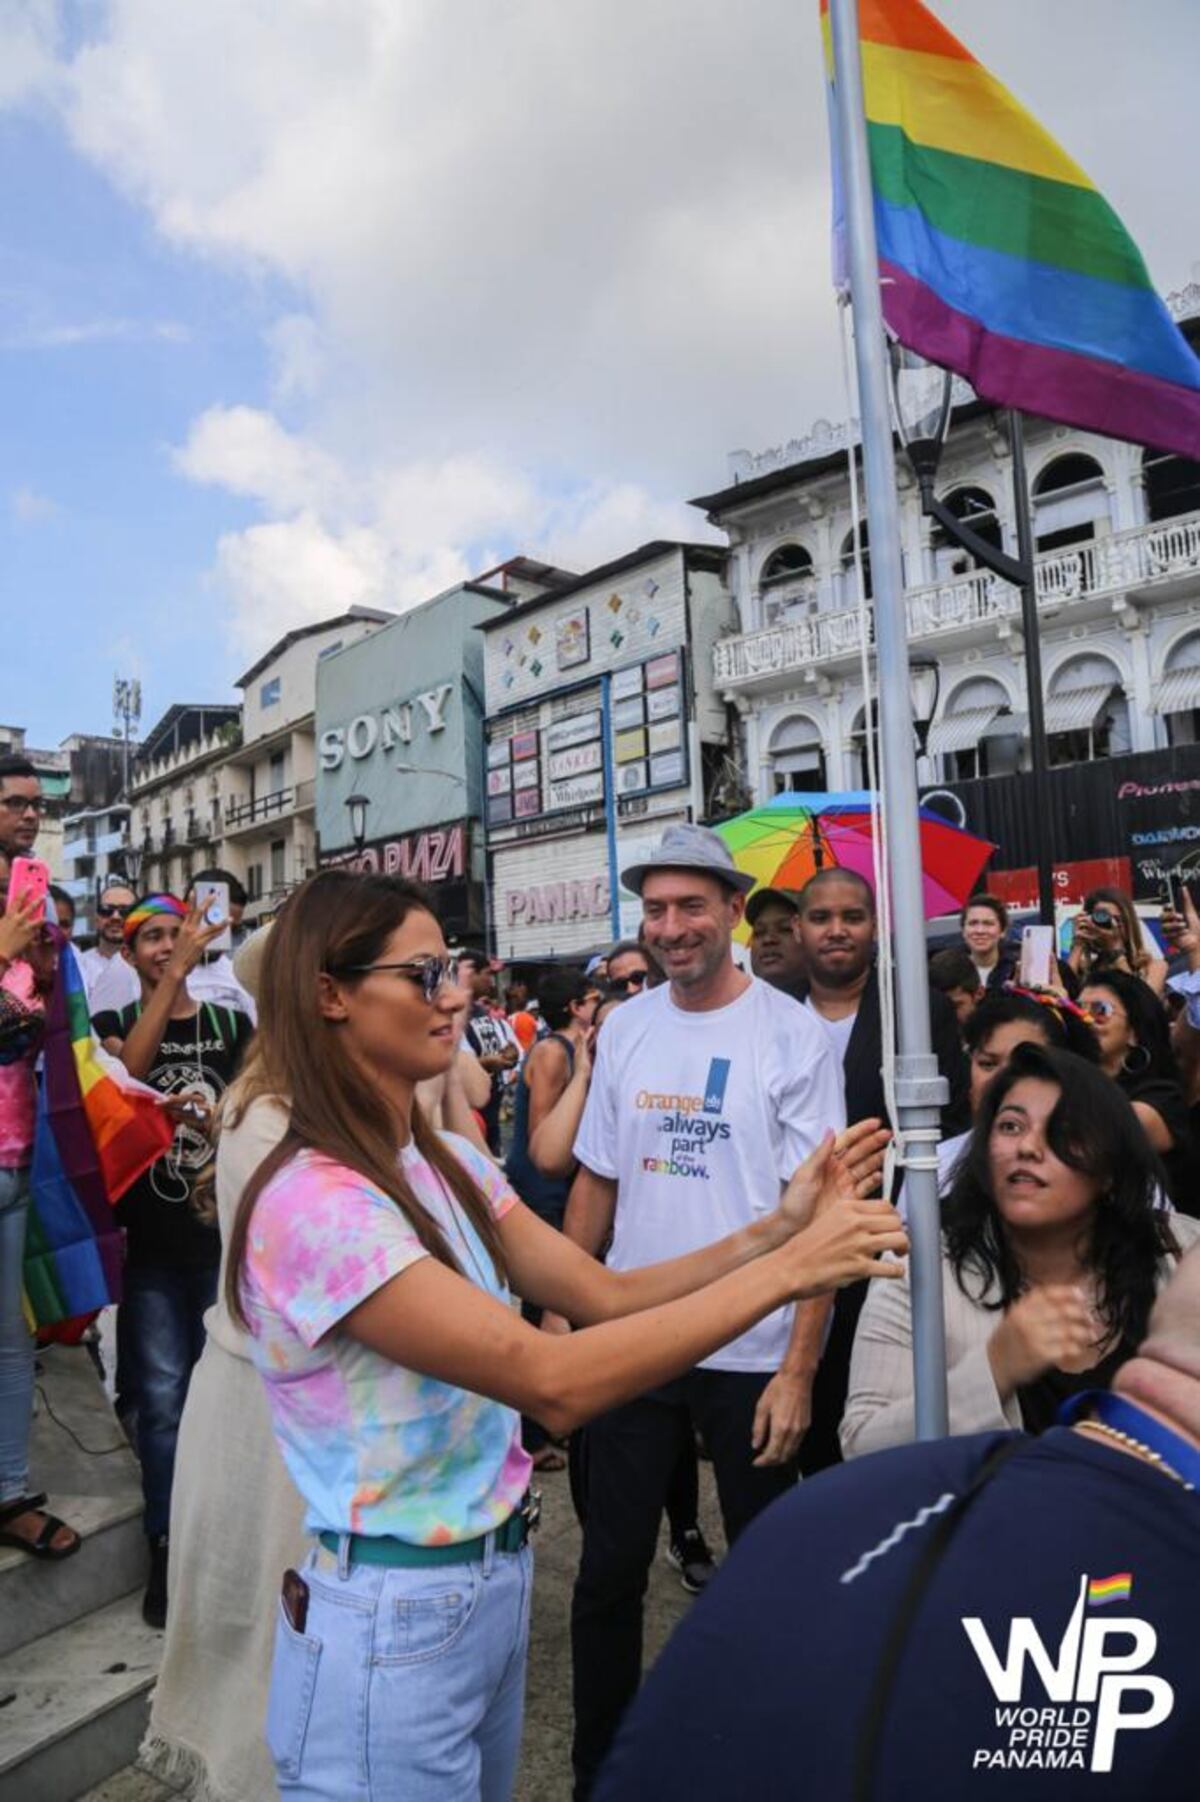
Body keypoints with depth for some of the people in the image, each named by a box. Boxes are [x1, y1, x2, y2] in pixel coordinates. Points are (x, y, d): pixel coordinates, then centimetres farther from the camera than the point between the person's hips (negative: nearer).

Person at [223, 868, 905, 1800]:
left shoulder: (447, 1162, 2)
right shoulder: (313, 1202, -27)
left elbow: (604, 1292, -2)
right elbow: (555, 1383, -32)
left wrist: (774, 1229, -15)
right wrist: (787, 1269, -29)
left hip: (499, 1575, 8)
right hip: (393, 1619, -8)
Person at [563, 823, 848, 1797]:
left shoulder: (794, 1034, -10)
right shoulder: (624, 1028, 2)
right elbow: (595, 1180, 8)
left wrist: (795, 1368, -14)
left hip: (751, 1355, -3)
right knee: (610, 1567, 14)